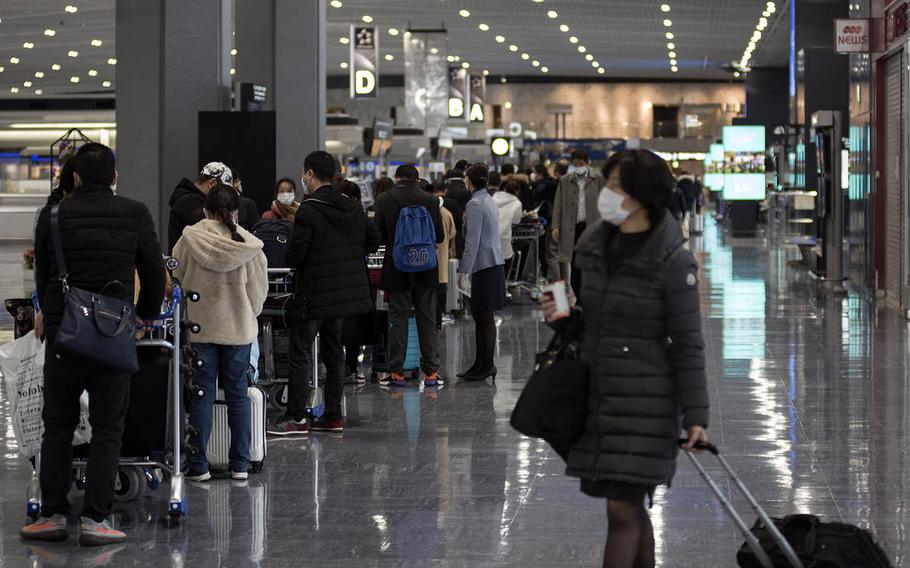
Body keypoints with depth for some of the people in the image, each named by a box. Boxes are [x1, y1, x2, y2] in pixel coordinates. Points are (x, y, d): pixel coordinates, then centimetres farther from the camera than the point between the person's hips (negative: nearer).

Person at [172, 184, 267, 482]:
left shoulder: (190, 239, -7)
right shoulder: (248, 243, -5)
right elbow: (258, 289, 2)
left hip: (199, 326, -1)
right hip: (239, 327, 1)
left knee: (202, 395, 4)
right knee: (238, 393, 10)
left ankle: (198, 465, 5)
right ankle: (240, 463, 11)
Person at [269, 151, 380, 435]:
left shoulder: (309, 210, -16)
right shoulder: (354, 208, 6)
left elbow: (295, 254, -18)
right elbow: (373, 240, 13)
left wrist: (290, 258, 4)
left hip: (313, 294, -7)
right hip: (346, 292, 7)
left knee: (300, 353, -2)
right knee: (333, 352, 15)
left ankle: (296, 417, -4)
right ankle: (333, 415, 16)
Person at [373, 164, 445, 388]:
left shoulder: (385, 200, -7)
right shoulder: (431, 201, -4)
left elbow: (379, 235, -5)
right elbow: (440, 236, -1)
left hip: (397, 269, -1)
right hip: (426, 270, 1)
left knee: (398, 320, 5)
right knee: (427, 321, 8)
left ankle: (397, 372, 4)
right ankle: (431, 371, 8)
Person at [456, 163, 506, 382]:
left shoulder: (475, 204, -14)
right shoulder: (489, 201, 14)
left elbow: (473, 241, -18)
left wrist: (465, 271, -15)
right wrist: (466, 268, 23)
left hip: (484, 264, -9)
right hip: (494, 262, 9)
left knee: (485, 316, -4)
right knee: (479, 315, 14)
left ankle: (487, 365, 0)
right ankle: (480, 364, 19)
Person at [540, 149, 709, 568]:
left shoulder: (673, 261, -13)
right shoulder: (595, 247, 6)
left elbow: (688, 344, -11)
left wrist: (695, 415, -13)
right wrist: (563, 317, -5)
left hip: (646, 401, -7)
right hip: (598, 395, 7)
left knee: (622, 510, -7)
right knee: (630, 507, 15)